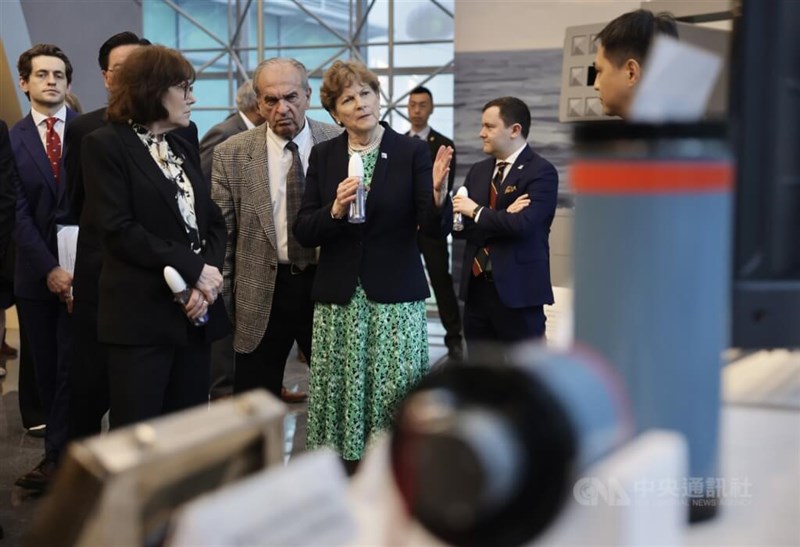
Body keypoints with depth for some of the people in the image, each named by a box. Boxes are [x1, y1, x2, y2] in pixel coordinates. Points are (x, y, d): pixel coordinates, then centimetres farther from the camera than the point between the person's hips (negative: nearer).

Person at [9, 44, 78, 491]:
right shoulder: (13, 139, 4)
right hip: (36, 270, 3)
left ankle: (58, 459, 5)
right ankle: (69, 450, 20)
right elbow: (19, 213, -2)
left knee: (71, 365, -2)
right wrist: (49, 268, -12)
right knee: (46, 367, 9)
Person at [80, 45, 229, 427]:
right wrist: (192, 269, -16)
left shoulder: (184, 149, 18)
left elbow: (214, 222, 13)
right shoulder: (105, 145, -3)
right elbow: (118, 230, -14)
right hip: (141, 315, -6)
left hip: (194, 313, 7)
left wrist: (208, 277, -7)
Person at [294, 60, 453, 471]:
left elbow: (436, 229, -5)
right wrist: (335, 211, -15)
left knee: (397, 389, -7)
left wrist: (438, 193, -24)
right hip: (338, 298, 2)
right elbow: (303, 233, 4)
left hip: (395, 296, -2)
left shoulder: (412, 151, -1)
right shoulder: (323, 156, 7)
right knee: (339, 392, 3)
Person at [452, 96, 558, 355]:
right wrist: (502, 218, -12)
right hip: (477, 287, 7)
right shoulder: (478, 171, 13)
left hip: (517, 290, -6)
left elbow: (522, 224, -22)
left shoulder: (541, 172, -8)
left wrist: (477, 212, -8)